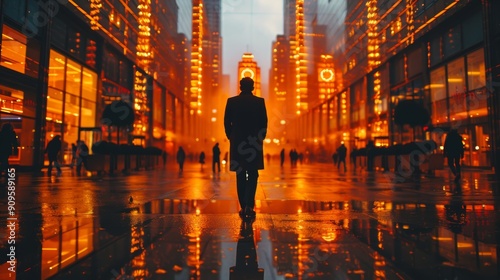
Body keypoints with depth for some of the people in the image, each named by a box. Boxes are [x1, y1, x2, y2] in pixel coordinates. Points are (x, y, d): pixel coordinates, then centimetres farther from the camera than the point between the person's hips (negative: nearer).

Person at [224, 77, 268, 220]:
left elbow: (227, 122, 1)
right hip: (255, 143, -1)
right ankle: (249, 205, -7)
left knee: (240, 175, 9)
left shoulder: (231, 101, -1)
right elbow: (264, 122, -1)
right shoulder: (260, 101, -3)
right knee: (252, 175, 8)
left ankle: (243, 207, 13)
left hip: (237, 142, 1)